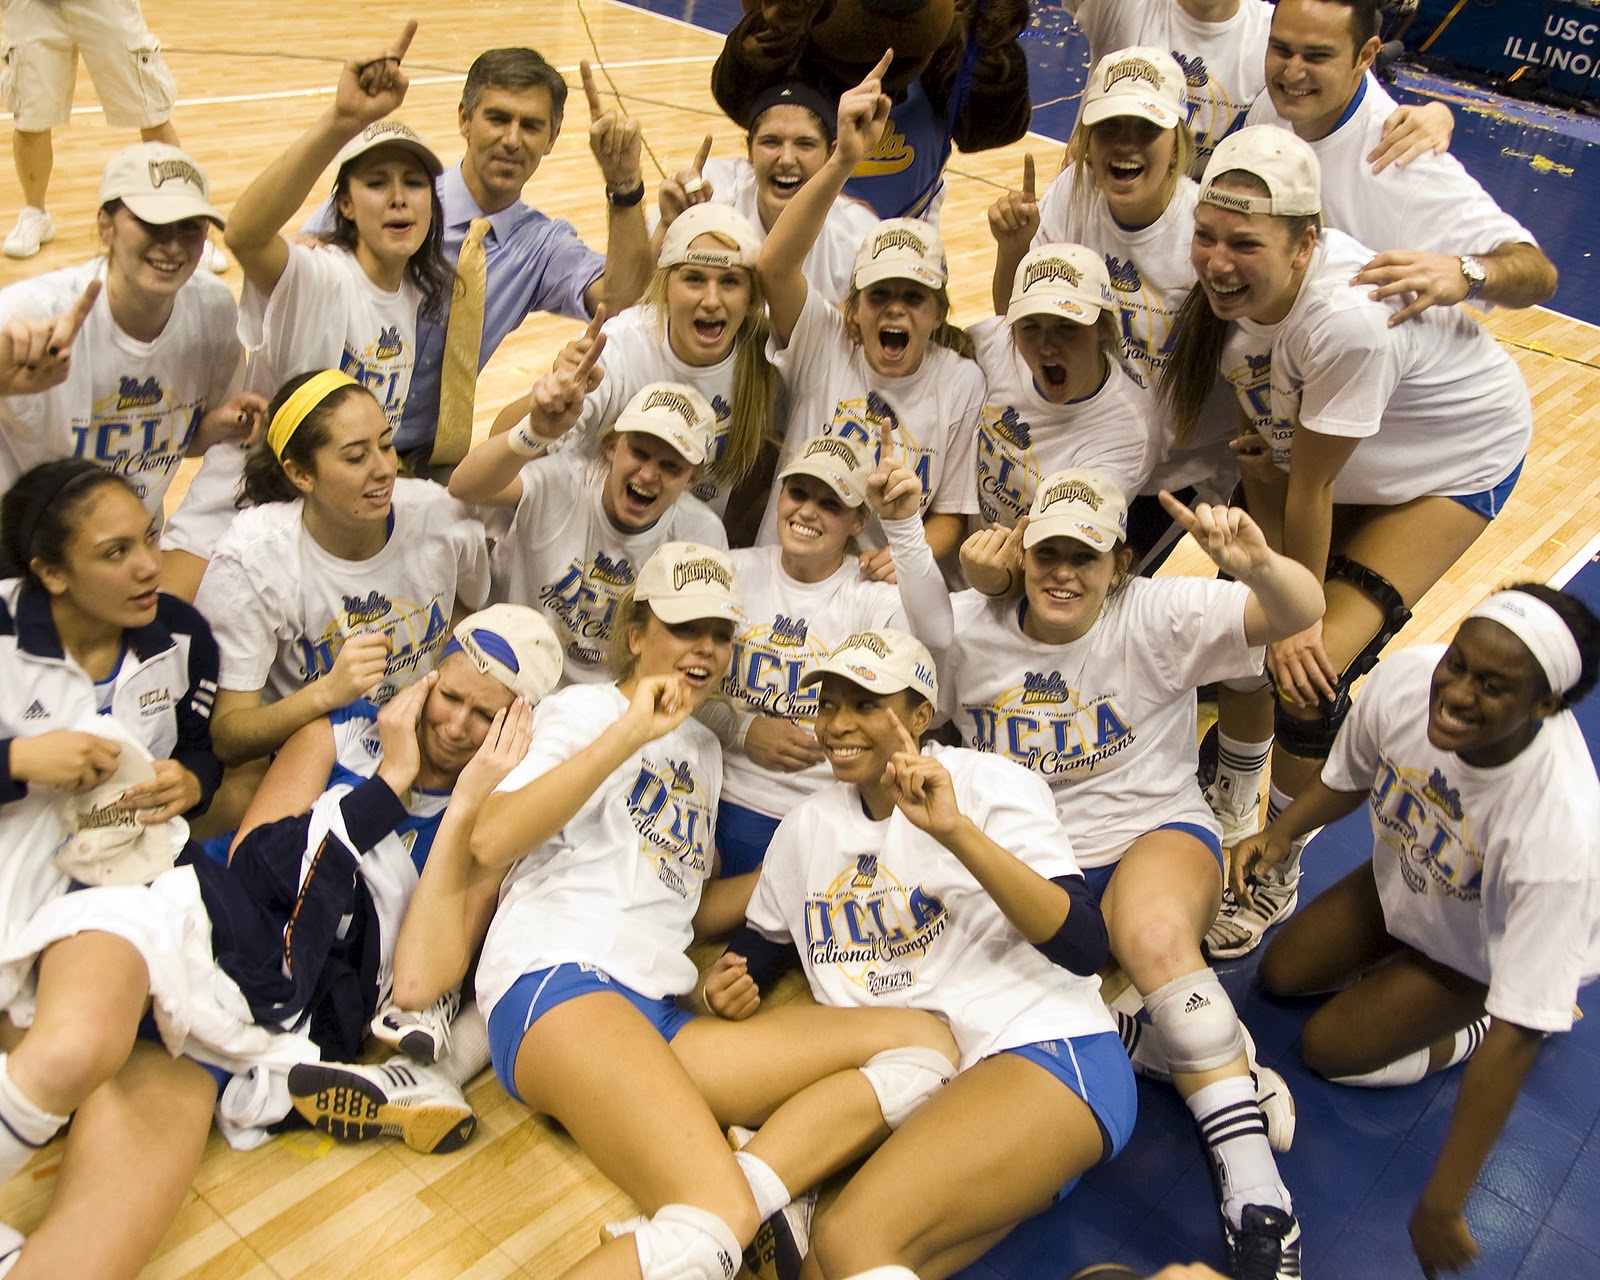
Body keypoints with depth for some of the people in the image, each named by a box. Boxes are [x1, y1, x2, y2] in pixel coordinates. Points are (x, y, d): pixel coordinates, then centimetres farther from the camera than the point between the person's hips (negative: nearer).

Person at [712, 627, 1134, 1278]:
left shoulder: (991, 784, -1)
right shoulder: (806, 825, 16)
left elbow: (1085, 947, -13)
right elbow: (761, 935, 30)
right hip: (907, 1090, 6)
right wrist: (733, 980, 5)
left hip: (1044, 1054, -5)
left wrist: (954, 829, -24)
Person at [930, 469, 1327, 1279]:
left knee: (1154, 936, -39)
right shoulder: (967, 628, 1)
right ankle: (1208, 1062, -9)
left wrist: (1256, 565, -43)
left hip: (1155, 834, -3)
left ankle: (1253, 1184, -30)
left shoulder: (1159, 618, -8)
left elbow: (1301, 613, -18)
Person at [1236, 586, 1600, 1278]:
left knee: (1329, 1048, -6)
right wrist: (1279, 834, -25)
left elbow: (1518, 1035, -41)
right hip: (1404, 878, 6)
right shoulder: (1404, 678, -33)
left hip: (1485, 948, -5)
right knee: (1281, 974, 16)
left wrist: (1442, 1204, -38)